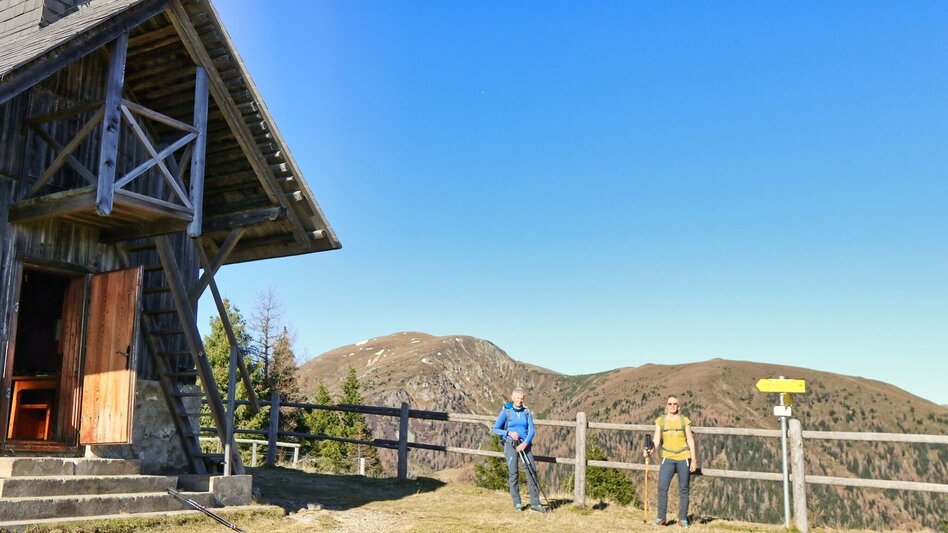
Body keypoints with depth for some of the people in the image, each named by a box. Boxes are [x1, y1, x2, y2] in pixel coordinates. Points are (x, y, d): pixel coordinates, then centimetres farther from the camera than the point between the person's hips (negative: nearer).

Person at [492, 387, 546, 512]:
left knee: (532, 471, -4)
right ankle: (517, 503, 6)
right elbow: (496, 429, 3)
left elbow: (531, 430, 0)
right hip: (510, 445, -2)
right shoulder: (506, 411, 1)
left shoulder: (527, 412, 8)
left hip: (525, 445, 2)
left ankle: (535, 503, 1)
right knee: (513, 473, -4)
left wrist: (525, 443, -17)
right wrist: (509, 433, -13)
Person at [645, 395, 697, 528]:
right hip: (668, 457, 0)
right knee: (662, 487, -11)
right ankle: (661, 518, -5)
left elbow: (690, 441, 3)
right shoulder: (660, 421, 4)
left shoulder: (684, 421, 2)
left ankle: (683, 518, 13)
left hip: (683, 458, 0)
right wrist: (651, 450, -20)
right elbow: (657, 439, -1)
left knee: (683, 489, 5)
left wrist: (693, 460, -1)